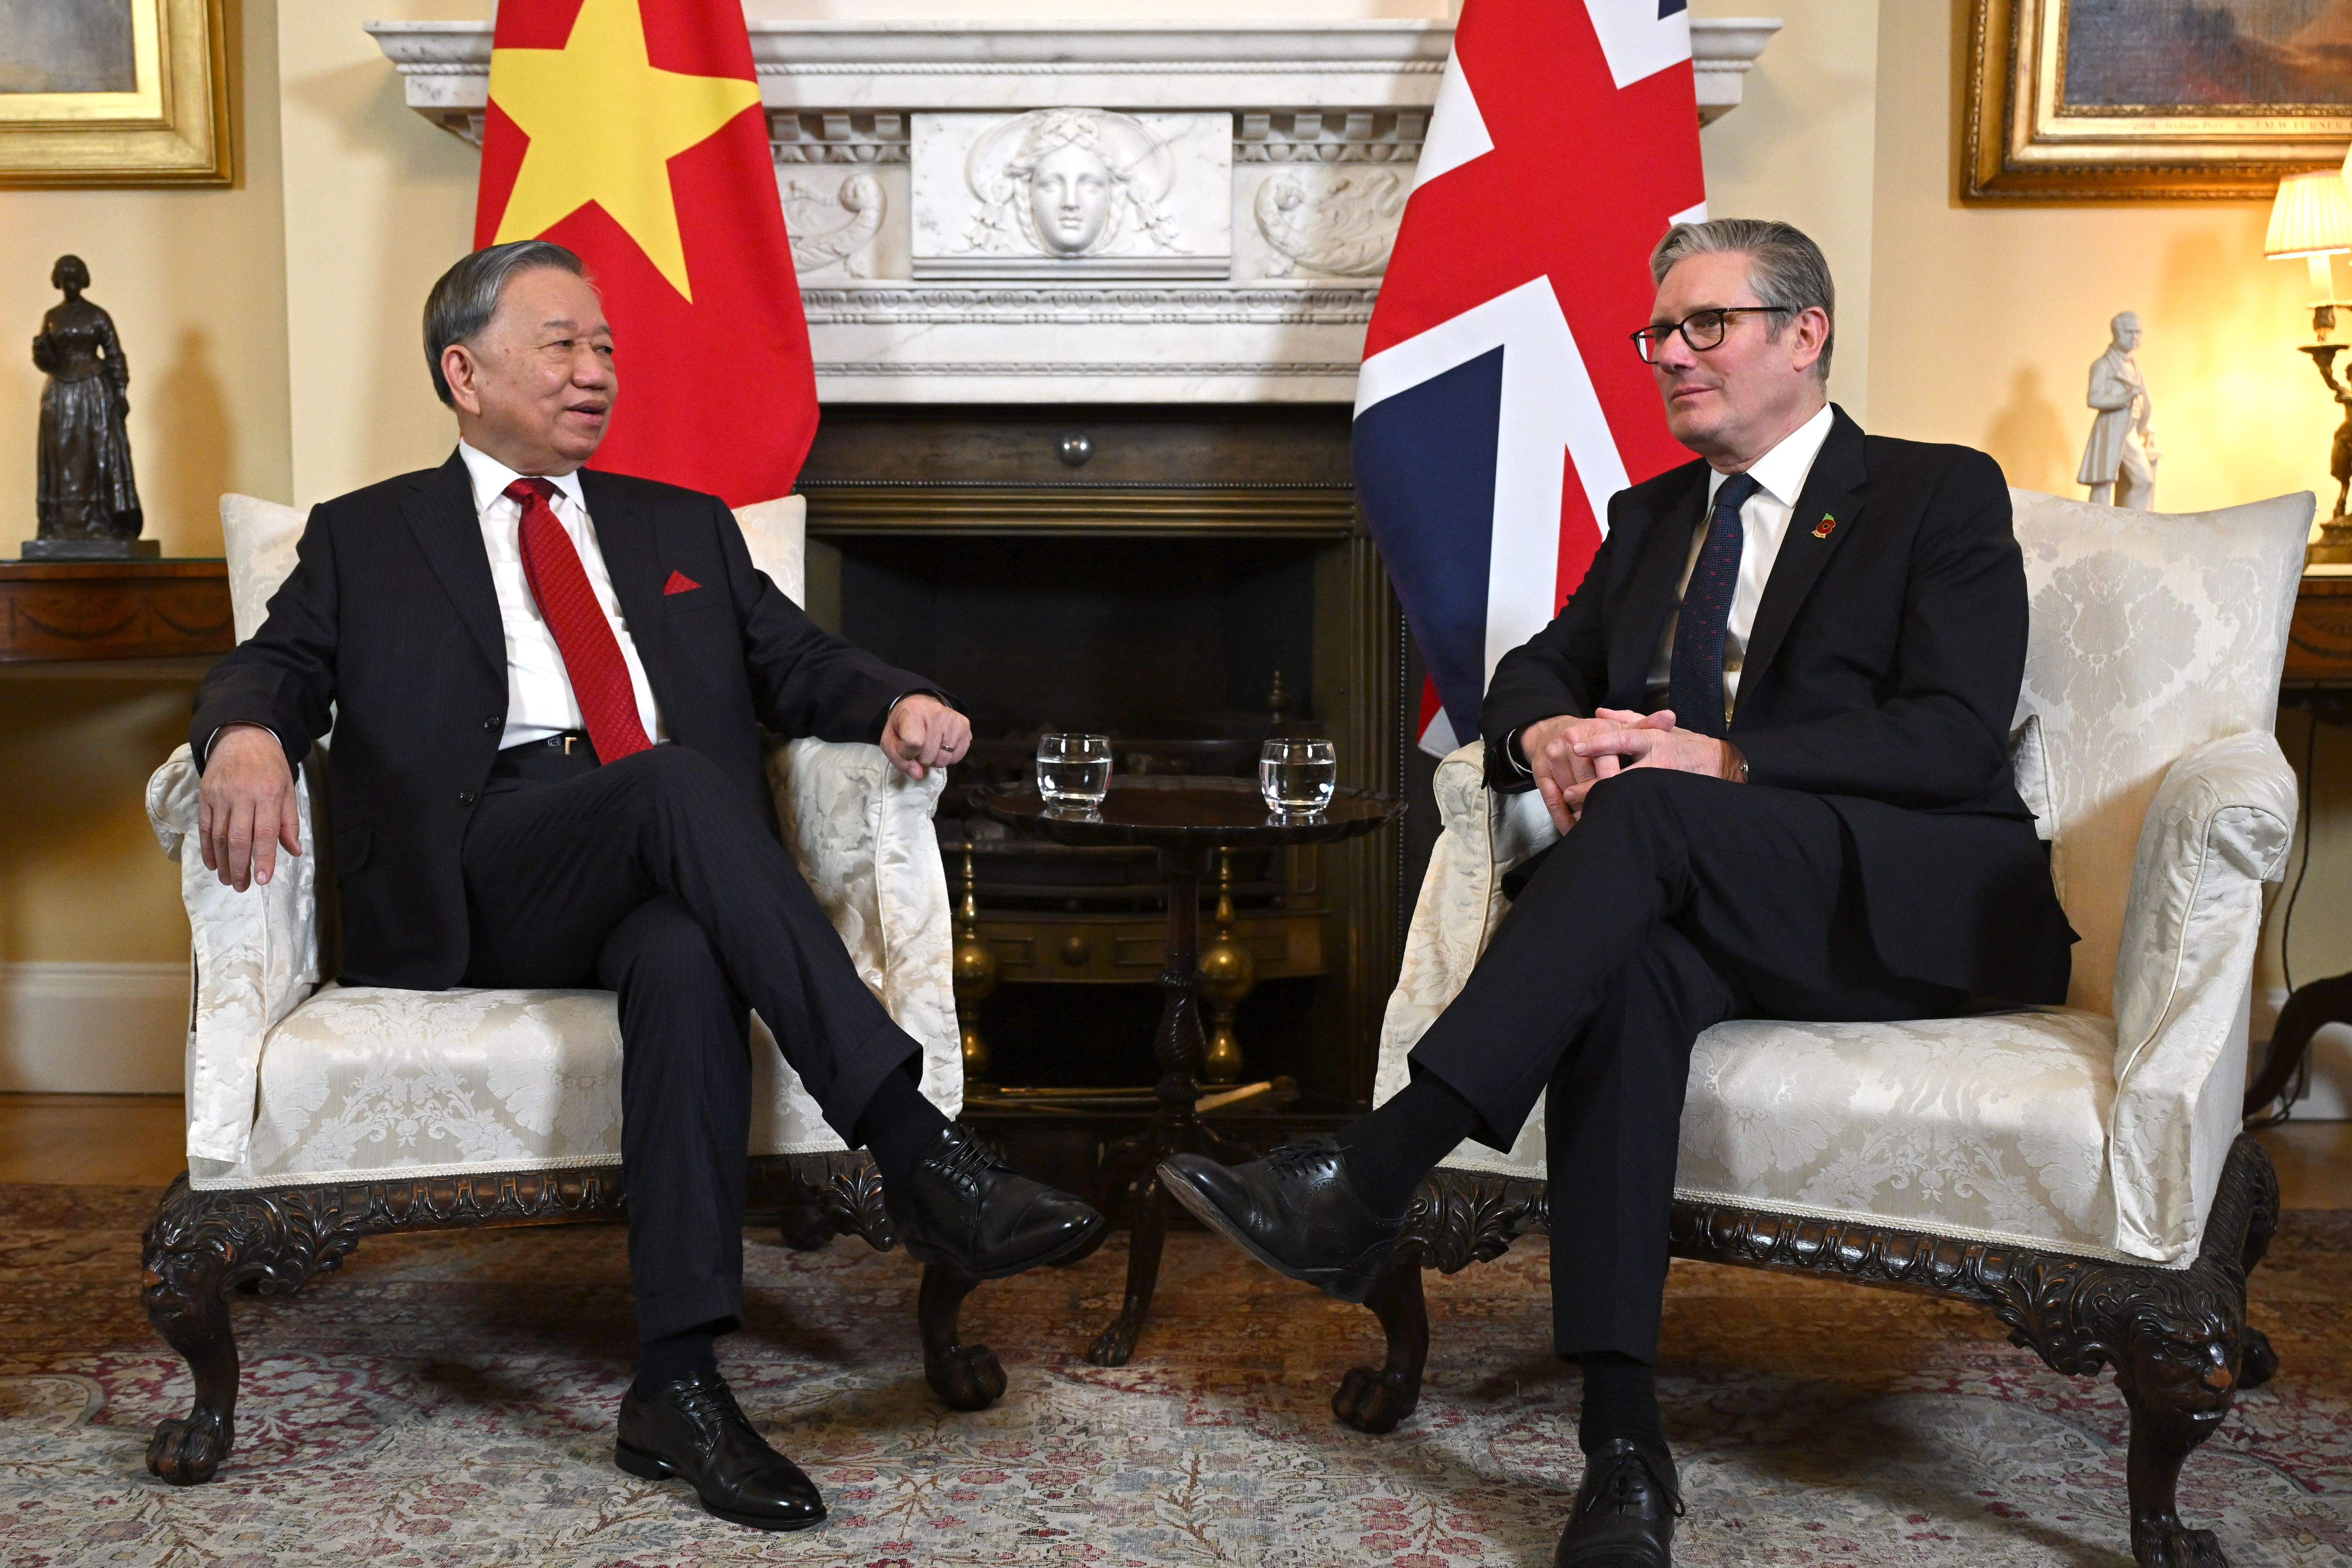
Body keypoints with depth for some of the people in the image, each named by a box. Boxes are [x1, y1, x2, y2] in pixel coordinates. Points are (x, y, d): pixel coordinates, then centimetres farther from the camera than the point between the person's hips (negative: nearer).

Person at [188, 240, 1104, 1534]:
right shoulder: (365, 538, 22)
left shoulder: (684, 527, 28)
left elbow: (798, 663, 19)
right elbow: (276, 666, 8)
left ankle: (676, 1385, -36)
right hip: (478, 886, -2)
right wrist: (250, 735, -18)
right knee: (672, 781, -35)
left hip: (664, 876, 2)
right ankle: (915, 1149, -41)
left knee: (686, 960, -36)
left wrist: (898, 703, -5)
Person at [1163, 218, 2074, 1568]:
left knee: (1647, 812, -33)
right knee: (1630, 956, -34)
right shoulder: (1653, 516, 23)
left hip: (1920, 900, -4)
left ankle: (1370, 1177, -38)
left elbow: (1956, 737, -9)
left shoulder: (1941, 495, 4)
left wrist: (1722, 759, -20)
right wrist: (1544, 733, -7)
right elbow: (1540, 667, 20)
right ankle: (1623, 1442, -38)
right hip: (1711, 898, 4)